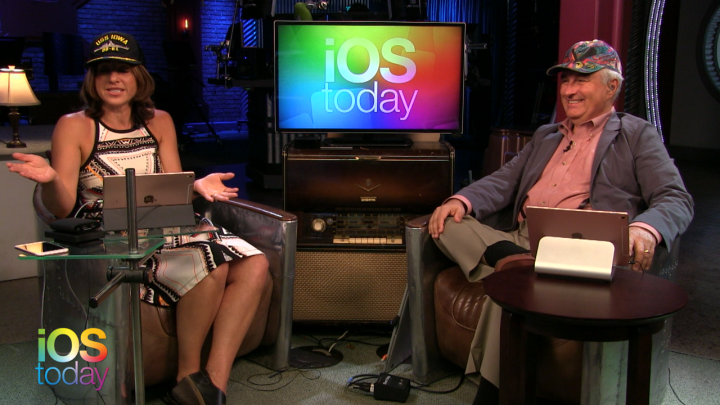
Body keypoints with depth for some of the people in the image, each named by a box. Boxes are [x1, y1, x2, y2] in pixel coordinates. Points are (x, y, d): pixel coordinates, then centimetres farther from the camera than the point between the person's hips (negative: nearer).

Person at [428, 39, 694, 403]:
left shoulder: (638, 136, 12)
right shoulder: (545, 136, 29)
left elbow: (676, 199, 0)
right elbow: (504, 181, 19)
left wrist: (645, 229, -25)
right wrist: (462, 201, -5)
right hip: (520, 240, 6)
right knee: (447, 224, -15)